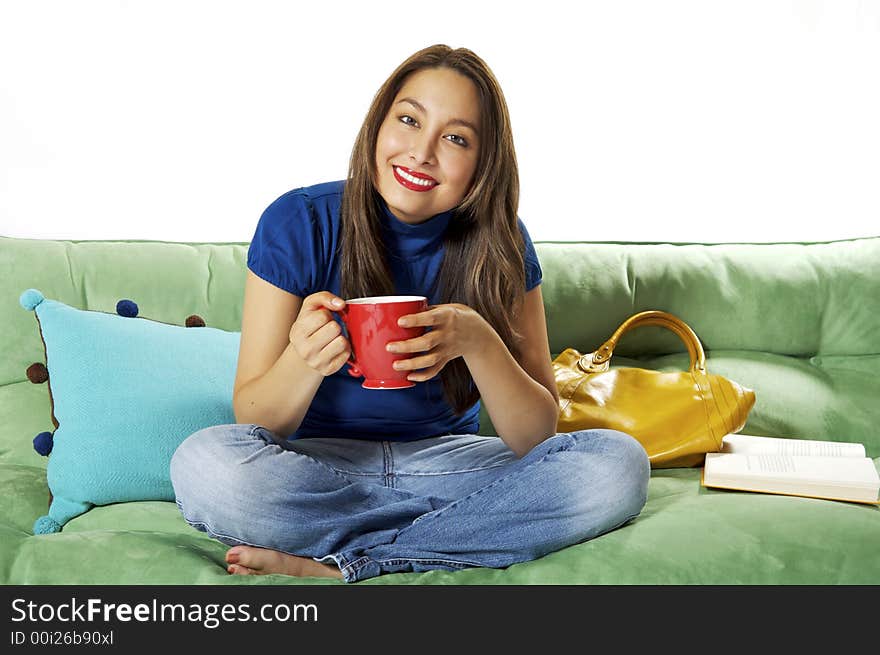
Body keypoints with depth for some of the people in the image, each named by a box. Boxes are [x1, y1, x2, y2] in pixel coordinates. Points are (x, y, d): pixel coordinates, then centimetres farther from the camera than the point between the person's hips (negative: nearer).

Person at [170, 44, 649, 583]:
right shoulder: (300, 223, -10)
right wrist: (304, 360, -32)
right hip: (319, 467, -1)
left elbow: (538, 437, -9)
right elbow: (253, 420, -10)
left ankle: (330, 565, -20)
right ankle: (481, 533, -14)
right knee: (204, 463, -32)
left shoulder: (500, 244, -6)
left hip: (447, 460, 2)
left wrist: (478, 343, -28)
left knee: (619, 465, -21)